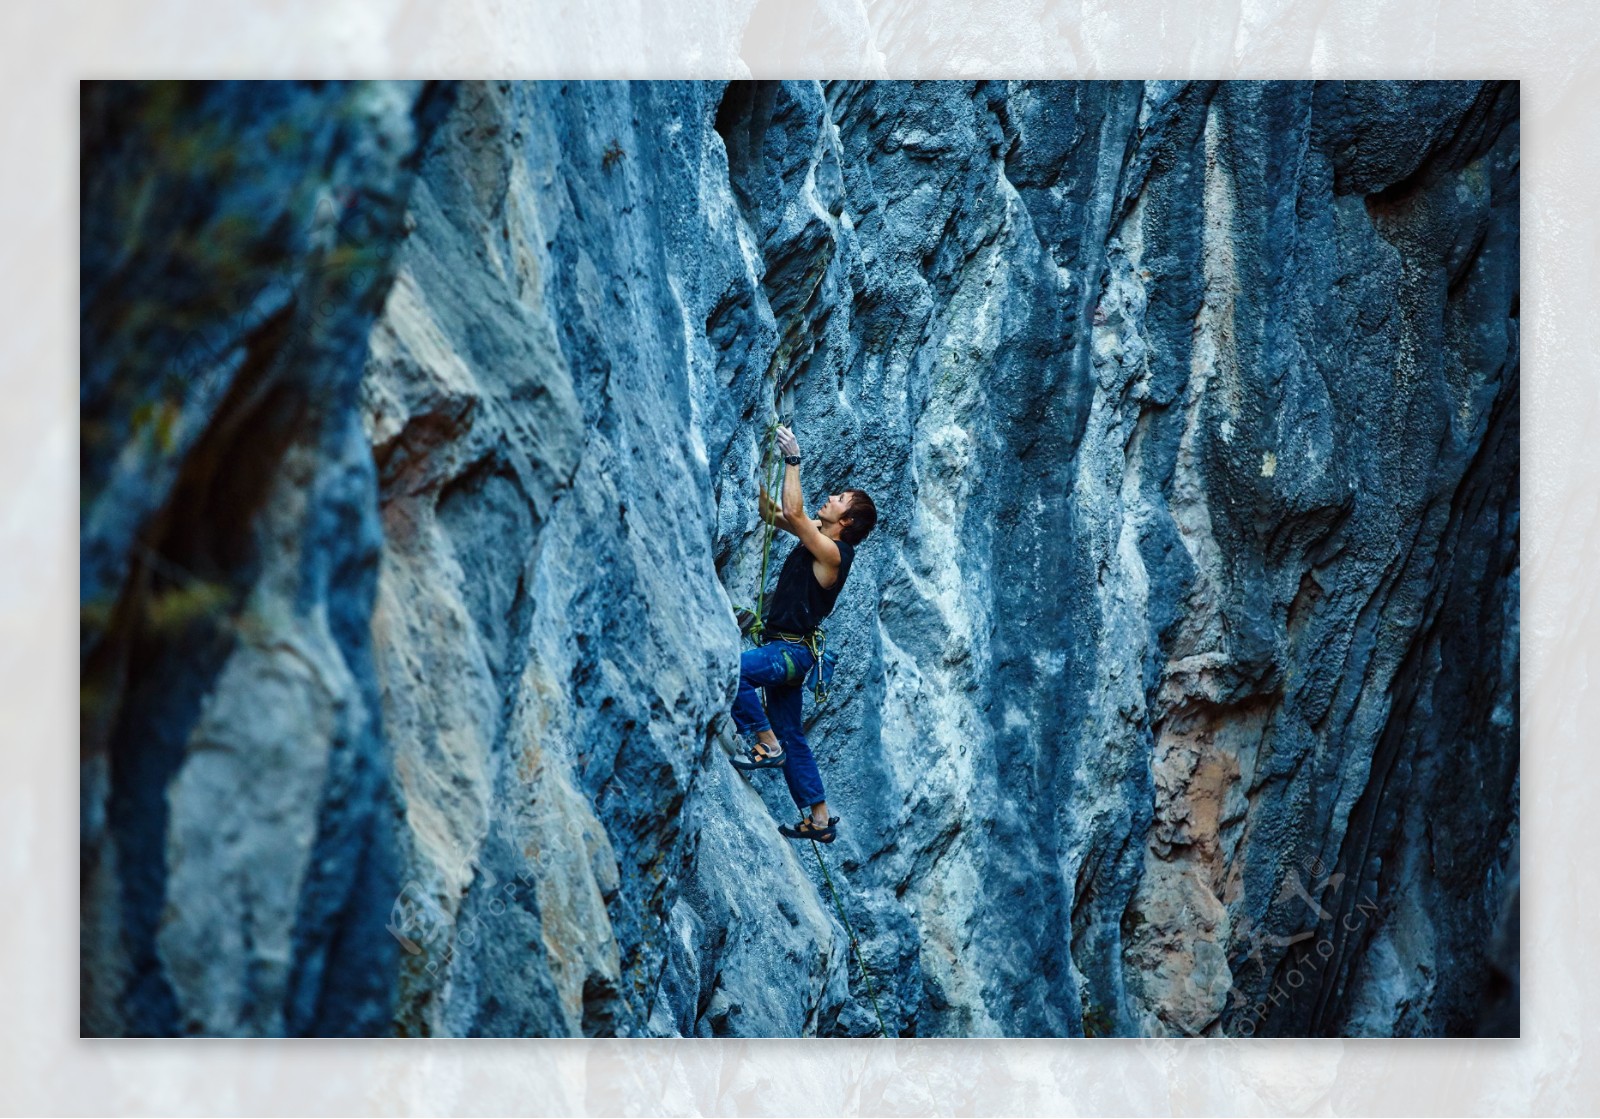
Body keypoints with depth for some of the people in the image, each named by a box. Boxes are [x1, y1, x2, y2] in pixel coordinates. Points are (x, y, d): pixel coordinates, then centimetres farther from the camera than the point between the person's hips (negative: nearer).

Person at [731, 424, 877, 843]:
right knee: (791, 737, 12)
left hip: (791, 651, -10)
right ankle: (819, 819, 16)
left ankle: (766, 745, -18)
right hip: (784, 650, 10)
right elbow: (772, 513, 16)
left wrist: (793, 462, -19)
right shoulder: (816, 535, 10)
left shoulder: (833, 553, -16)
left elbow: (793, 512, -25)